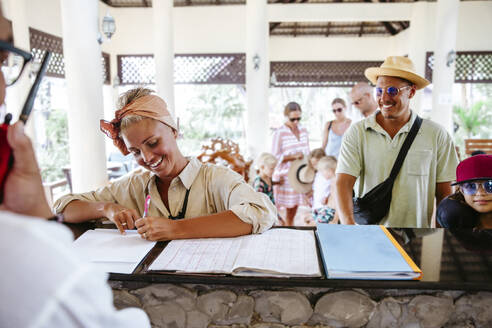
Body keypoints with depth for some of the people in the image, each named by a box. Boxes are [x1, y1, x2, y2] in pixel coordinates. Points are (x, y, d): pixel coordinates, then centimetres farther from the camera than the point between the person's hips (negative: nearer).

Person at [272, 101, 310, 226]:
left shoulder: (303, 130, 9)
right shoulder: (279, 133, -10)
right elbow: (275, 157, -11)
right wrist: (293, 156, -21)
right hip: (284, 177, -6)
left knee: (292, 209, 13)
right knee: (275, 210, -5)